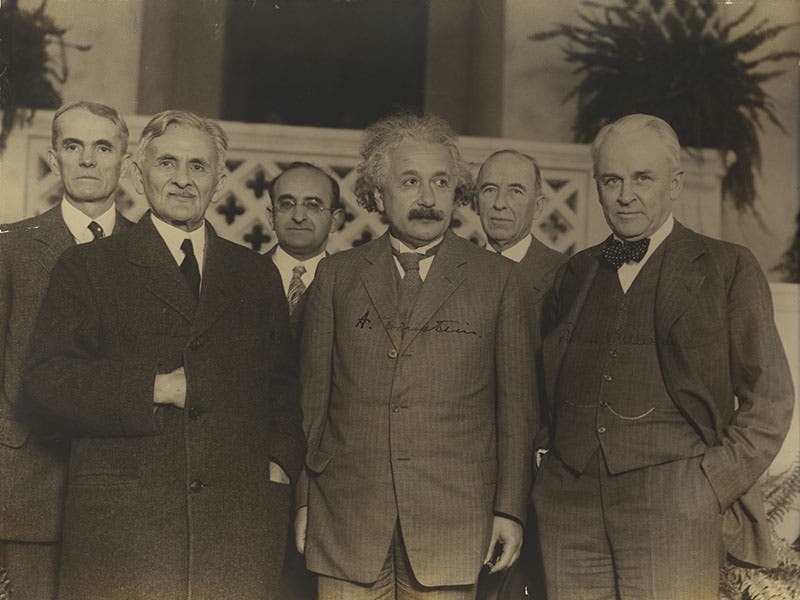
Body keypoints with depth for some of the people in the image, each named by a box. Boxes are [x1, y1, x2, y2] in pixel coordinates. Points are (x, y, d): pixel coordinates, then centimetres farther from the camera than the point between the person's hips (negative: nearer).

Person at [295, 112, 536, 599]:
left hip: (452, 521, -1)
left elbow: (516, 404, 5)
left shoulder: (497, 279, 6)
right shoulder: (336, 276, 9)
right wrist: (303, 499, 7)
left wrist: (510, 508, 1)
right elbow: (312, 396, 10)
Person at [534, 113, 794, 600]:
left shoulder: (728, 268, 4)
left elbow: (769, 399, 1)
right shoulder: (575, 274, 15)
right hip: (571, 512, 3)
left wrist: (712, 490, -7)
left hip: (673, 510, -3)